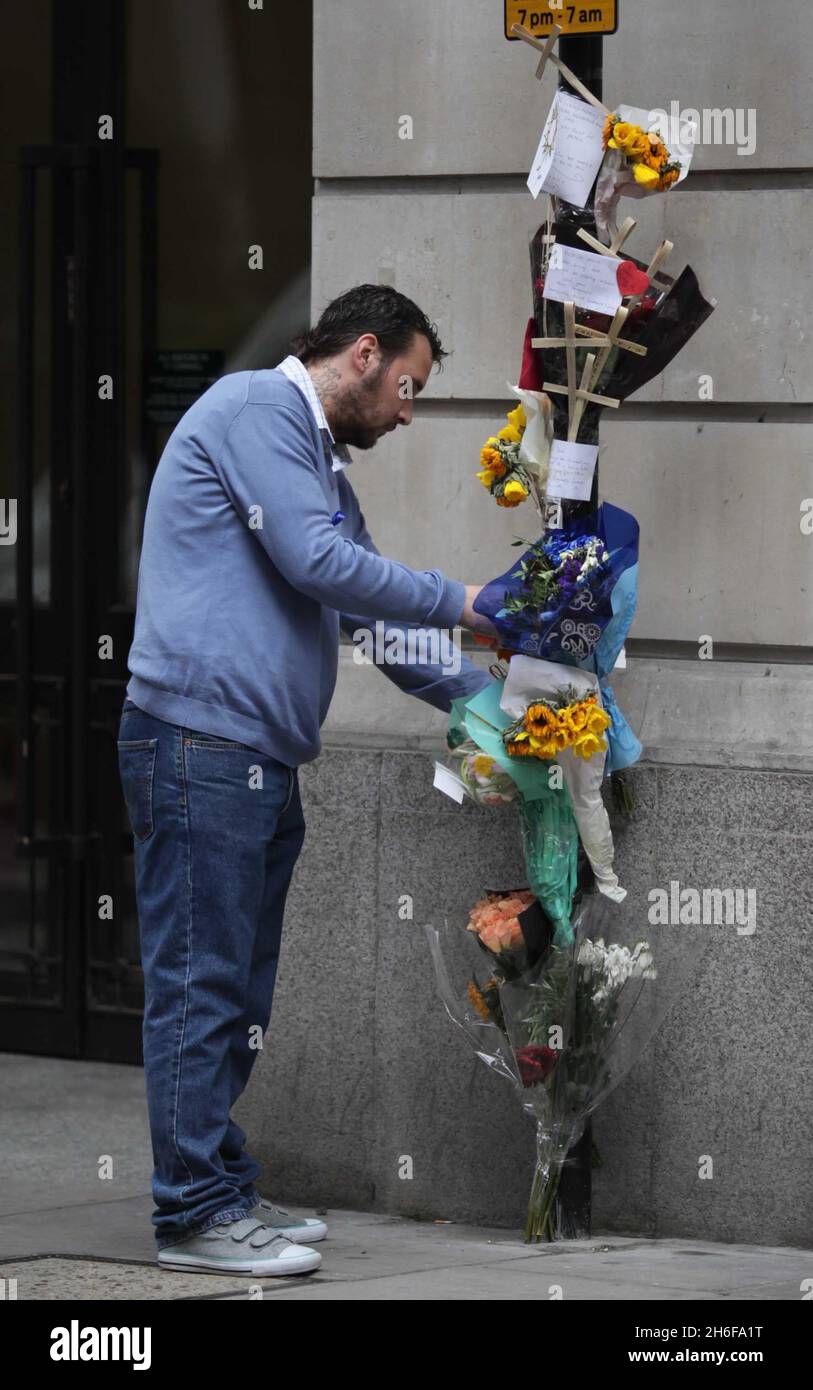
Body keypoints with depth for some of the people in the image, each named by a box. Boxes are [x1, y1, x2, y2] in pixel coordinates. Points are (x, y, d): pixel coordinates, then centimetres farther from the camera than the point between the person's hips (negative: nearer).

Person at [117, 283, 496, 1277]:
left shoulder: (322, 462, 25)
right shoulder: (257, 408, -7)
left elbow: (372, 610, 30)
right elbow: (318, 561, -16)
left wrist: (482, 697, 23)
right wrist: (461, 604, -8)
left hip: (261, 762, 10)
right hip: (199, 740, -10)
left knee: (235, 994, 12)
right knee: (200, 986, -8)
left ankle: (221, 1192, 17)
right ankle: (196, 1213, -6)